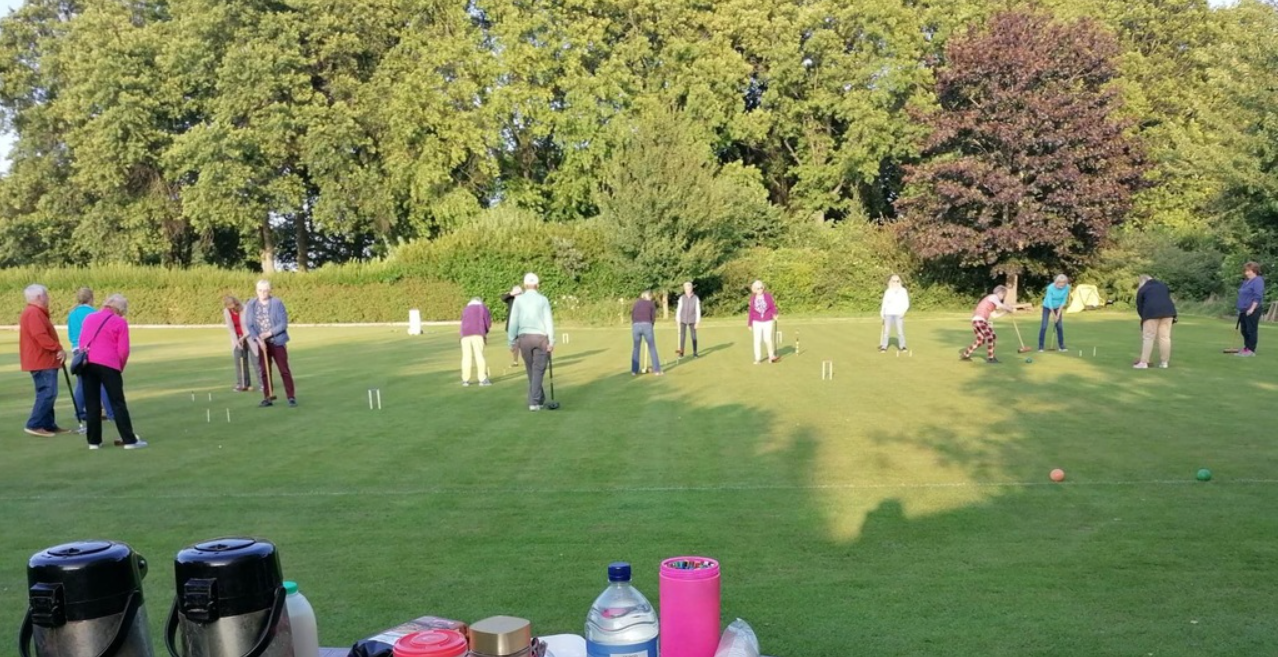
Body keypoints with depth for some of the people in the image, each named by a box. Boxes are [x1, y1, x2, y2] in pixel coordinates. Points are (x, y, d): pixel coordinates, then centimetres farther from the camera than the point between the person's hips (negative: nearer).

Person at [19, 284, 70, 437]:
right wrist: (58, 348, -18)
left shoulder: (36, 312, 18)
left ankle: (49, 425, 17)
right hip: (42, 361, -11)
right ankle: (34, 425, -10)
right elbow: (41, 336, -25)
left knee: (46, 393, 13)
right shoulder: (34, 313, -17)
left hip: (44, 360, 11)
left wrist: (57, 349, 9)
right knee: (47, 393, -11)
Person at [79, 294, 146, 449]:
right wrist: (120, 367, 10)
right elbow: (123, 350, -4)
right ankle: (129, 440, -1)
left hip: (87, 363, 5)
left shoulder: (89, 318, 17)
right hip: (108, 364, -5)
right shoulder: (120, 322, 1)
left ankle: (94, 440, 13)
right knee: (118, 403, -1)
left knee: (92, 404, 10)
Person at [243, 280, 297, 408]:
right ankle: (267, 397, 14)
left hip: (277, 342, -3)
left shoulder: (277, 303, -10)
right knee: (264, 371, 7)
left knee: (284, 370, -1)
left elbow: (283, 323, -11)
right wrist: (258, 339, -14)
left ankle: (291, 397, 3)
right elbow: (249, 325, -2)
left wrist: (269, 333, -18)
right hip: (261, 343, 3)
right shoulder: (251, 305, -1)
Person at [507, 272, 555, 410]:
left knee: (531, 370, 16)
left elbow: (513, 322, -3)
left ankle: (539, 399, 27)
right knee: (538, 371, 1)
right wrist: (552, 342, -8)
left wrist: (512, 341, 3)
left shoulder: (518, 300, 1)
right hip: (541, 338, -2)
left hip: (524, 338, 2)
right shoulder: (543, 300, -1)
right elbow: (548, 321, -8)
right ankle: (534, 402, -9)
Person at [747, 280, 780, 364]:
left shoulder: (768, 296, -4)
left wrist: (775, 314, -25)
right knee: (757, 340, -1)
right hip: (757, 322, 1)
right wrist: (750, 323, 7)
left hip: (768, 322, -1)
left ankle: (771, 356, 14)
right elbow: (751, 311, 5)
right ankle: (757, 359, 7)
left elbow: (773, 307, -4)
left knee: (768, 339, -5)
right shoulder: (753, 298, 0)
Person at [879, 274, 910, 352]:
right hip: (888, 313, 1)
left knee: (900, 331, -8)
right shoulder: (887, 291, 9)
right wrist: (882, 312, 2)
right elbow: (884, 303, 14)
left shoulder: (903, 291, 5)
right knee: (886, 330, -3)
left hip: (899, 314, -1)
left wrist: (903, 311, -11)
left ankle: (902, 346, 0)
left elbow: (906, 303, 3)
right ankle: (884, 347, -1)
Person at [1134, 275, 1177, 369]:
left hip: (1151, 311, -4)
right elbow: (1168, 298, 22)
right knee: (1165, 336, 5)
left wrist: (1144, 318, 25)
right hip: (1168, 310, 4)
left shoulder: (1142, 290, 14)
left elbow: (1140, 307, 12)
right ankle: (1164, 362, 8)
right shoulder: (1163, 284, 25)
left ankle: (1144, 362, -4)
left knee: (1148, 337, -3)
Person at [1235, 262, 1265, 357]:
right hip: (1244, 311, 9)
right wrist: (1241, 309, 20)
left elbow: (1258, 297, -19)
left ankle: (1251, 350, -2)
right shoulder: (1246, 281, 16)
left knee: (1251, 330, -5)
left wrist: (1252, 308, -23)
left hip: (1252, 311, -9)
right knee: (1244, 330, 12)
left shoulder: (1258, 281, -13)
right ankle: (1246, 348, 19)